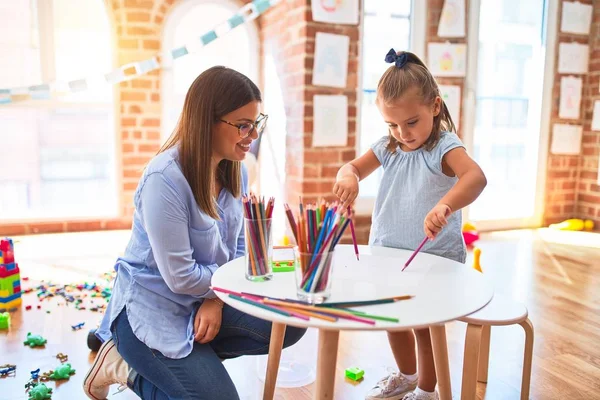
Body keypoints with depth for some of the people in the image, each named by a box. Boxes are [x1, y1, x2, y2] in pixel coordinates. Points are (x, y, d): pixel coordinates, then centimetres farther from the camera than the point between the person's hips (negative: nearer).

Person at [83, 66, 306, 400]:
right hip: (152, 309, -7)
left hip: (202, 301, 7)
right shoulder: (165, 179, -27)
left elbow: (239, 246, 2)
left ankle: (189, 355, 6)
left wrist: (217, 298, -14)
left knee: (288, 326, -9)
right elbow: (181, 277, -25)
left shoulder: (235, 171, -3)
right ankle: (125, 366, 12)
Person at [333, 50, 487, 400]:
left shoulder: (444, 146, -18)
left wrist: (444, 205, -55)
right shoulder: (388, 147, 0)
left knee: (426, 324, 8)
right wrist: (347, 177, -24)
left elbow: (476, 177, -35)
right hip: (388, 253, 6)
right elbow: (353, 167, 1)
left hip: (434, 257, -6)